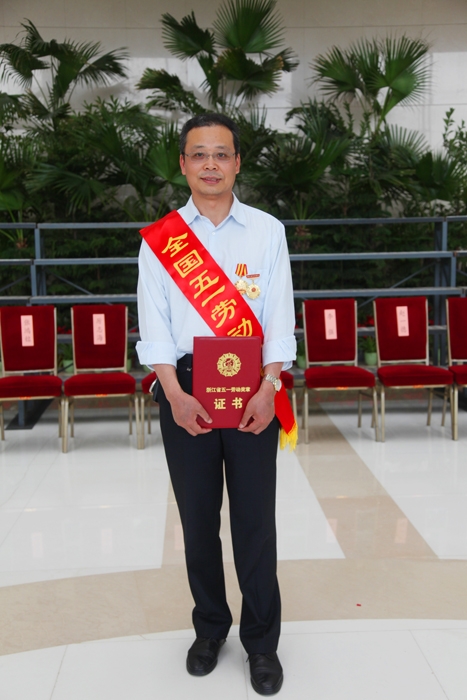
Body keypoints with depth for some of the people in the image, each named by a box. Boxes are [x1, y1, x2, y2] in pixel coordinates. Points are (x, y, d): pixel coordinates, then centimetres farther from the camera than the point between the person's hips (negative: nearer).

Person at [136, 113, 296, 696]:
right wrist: (176, 395, -11)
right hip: (185, 387, 1)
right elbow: (153, 322, 0)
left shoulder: (267, 231, 5)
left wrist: (267, 390, -11)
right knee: (197, 516, 11)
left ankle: (262, 641, 21)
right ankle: (209, 627, 31)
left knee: (255, 517, 3)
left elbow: (279, 317, 1)